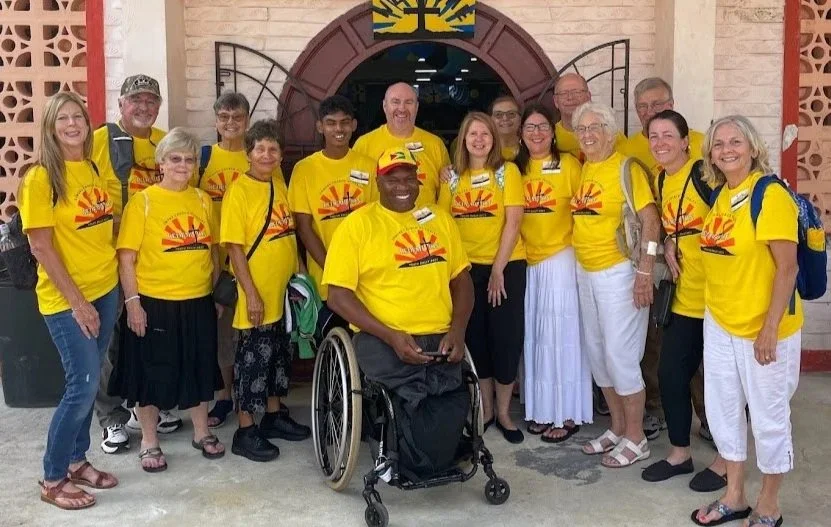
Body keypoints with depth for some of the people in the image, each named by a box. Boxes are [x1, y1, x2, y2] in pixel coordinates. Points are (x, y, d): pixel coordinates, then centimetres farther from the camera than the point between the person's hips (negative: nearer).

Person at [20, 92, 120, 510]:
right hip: (66, 299, -6)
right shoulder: (40, 178, -13)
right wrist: (77, 302, -17)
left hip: (105, 289, 6)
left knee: (87, 381, 13)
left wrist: (118, 272, 8)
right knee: (84, 385, -5)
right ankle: (52, 479, 11)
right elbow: (41, 246, -15)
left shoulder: (94, 170, 7)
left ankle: (77, 460, 28)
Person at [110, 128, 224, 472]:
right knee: (151, 372, 7)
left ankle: (202, 432, 33)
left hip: (198, 302, 4)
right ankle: (149, 442, 24)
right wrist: (132, 301, -13)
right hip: (154, 303, -4)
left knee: (200, 369, 16)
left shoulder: (202, 200, 6)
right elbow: (126, 257, -8)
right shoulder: (142, 201, -7)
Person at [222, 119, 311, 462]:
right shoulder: (239, 190, -13)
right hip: (257, 295, -7)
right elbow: (234, 246, -15)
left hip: (284, 292, 7)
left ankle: (274, 415, 32)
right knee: (253, 357, 1)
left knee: (279, 354, 17)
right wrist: (251, 293, -17)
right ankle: (245, 431, 12)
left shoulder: (279, 187, 8)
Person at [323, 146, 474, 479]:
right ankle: (431, 463, 2)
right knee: (419, 394, -31)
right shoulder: (357, 224, 2)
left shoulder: (439, 219, 17)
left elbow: (462, 280, 19)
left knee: (453, 401, -26)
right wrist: (391, 336, -14)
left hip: (439, 338, 4)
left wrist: (457, 330, 0)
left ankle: (415, 464, 5)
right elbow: (338, 296, -4)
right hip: (382, 338, -3)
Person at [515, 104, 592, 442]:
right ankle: (541, 409, 20)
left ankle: (567, 414, 8)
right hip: (526, 261, 5)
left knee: (560, 333, -2)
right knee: (534, 334, 9)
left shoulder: (568, 164, -5)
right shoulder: (516, 168, 8)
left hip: (561, 258, -4)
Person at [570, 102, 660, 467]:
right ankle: (618, 428, 28)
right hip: (585, 273, 7)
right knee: (596, 353, 13)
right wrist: (578, 266, 8)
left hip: (618, 273, -7)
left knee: (620, 355, -2)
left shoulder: (626, 168, -10)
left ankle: (636, 439, 12)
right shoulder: (581, 170, 9)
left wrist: (644, 272, -19)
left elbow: (650, 221, -14)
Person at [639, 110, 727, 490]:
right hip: (684, 295, 8)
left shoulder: (704, 174, -16)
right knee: (670, 374, 12)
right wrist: (669, 243, 3)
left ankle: (725, 460, 24)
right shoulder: (661, 180, 8)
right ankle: (680, 453, 30)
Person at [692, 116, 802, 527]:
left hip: (762, 327, -7)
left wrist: (770, 329, -19)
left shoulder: (770, 195, -16)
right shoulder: (719, 195, 6)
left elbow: (787, 268, -18)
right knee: (722, 409, 16)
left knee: (768, 418, 8)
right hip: (719, 323, 7)